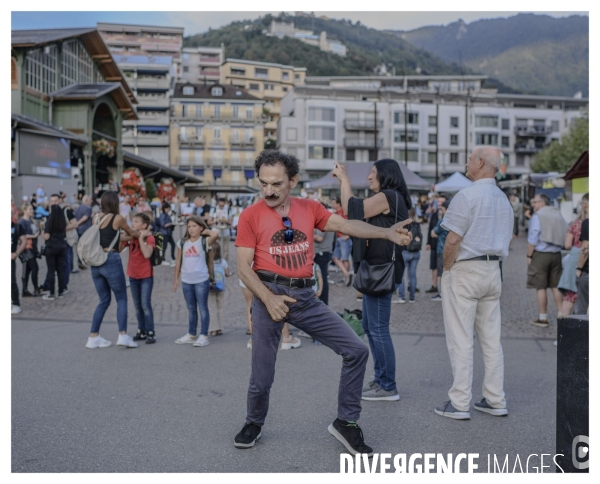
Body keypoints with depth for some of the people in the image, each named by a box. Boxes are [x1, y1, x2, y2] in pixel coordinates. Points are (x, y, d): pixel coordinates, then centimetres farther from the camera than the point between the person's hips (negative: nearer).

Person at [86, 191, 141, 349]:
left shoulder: (96, 217, 10)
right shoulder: (117, 218, -5)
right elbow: (132, 233, 12)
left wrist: (125, 236, 30)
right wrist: (142, 234, 32)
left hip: (96, 262, 6)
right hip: (111, 261, -6)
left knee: (104, 300, 15)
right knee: (121, 299, 5)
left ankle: (93, 337, 14)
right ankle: (123, 335, -5)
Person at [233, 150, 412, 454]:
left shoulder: (309, 208, 7)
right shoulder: (251, 216, -3)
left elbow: (344, 225, -2)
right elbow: (243, 266, -6)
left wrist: (387, 233, -15)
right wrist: (268, 299, -19)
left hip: (306, 297, 3)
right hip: (269, 295, -3)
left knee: (356, 351, -2)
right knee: (262, 378, 3)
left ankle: (345, 422, 14)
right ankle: (254, 424, 35)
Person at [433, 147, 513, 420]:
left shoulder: (467, 196, -12)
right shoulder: (504, 199, 13)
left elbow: (453, 240, -17)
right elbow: (505, 240, 15)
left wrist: (446, 269, -5)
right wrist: (493, 265, 17)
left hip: (464, 271, -8)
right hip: (493, 272, 8)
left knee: (460, 339, -3)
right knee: (491, 339, 11)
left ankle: (459, 403, 0)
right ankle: (496, 401, 16)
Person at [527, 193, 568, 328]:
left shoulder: (537, 216, -8)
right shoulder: (559, 215, 11)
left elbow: (533, 239, -12)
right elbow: (566, 235, 13)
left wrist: (529, 256, -5)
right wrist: (559, 248, 19)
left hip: (540, 254, -6)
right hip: (556, 255, 6)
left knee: (540, 287, 0)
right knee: (556, 286, 12)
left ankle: (543, 318, 3)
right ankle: (561, 315, 14)